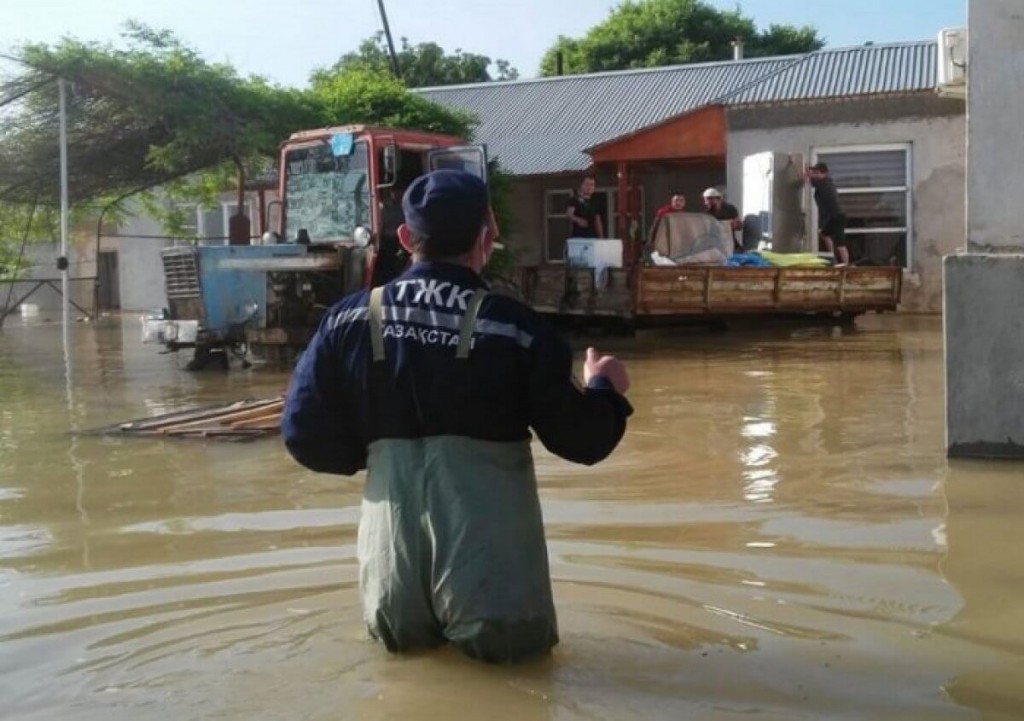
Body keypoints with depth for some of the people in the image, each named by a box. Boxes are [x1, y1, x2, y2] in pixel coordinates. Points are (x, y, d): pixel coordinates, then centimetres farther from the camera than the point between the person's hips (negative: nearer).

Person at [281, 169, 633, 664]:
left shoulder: (350, 320, -2)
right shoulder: (515, 327, -9)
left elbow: (306, 436, 1)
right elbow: (581, 440, -3)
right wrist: (605, 389, 17)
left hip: (394, 535, 3)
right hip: (489, 544, -3)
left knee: (403, 641, 26)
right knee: (515, 645, 16)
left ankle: (414, 626, 2)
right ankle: (485, 634, -6)